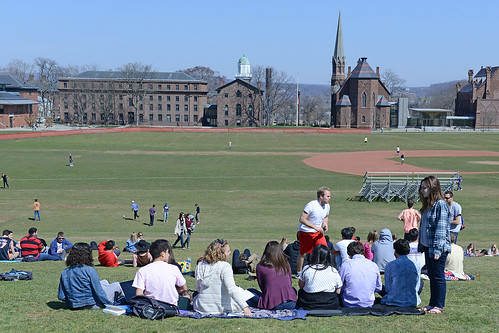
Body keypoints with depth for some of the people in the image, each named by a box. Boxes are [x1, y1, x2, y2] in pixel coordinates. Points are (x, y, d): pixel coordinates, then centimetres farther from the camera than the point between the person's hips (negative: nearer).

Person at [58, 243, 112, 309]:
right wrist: (110, 304, -1)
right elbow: (99, 293, -14)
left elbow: (61, 296, 0)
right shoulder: (90, 270, -17)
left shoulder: (64, 273, -2)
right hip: (90, 305, -6)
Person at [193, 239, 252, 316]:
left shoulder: (200, 266, -2)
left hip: (201, 307, 5)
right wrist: (245, 307, -31)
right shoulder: (225, 266, -20)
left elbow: (198, 288, 10)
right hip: (222, 307, -5)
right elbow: (232, 289, -28)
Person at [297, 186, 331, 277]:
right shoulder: (311, 205, -23)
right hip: (306, 232, -5)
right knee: (303, 254, 7)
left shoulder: (327, 206, -1)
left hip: (318, 232, 5)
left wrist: (325, 224, -3)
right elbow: (302, 219, -25)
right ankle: (299, 273, 26)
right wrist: (315, 227, -28)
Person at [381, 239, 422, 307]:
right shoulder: (416, 266, -2)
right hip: (413, 302, 0)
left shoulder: (390, 265, -8)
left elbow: (387, 289, -2)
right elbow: (417, 288, 8)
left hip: (394, 301, 0)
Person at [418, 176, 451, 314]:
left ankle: (439, 305, 8)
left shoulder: (440, 205, -14)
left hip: (437, 248, -9)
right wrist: (421, 244, 16)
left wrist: (438, 249, -20)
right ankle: (432, 303, 22)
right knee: (431, 276, 14)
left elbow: (441, 228, -18)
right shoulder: (427, 205, 14)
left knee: (438, 277, 0)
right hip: (427, 246, 9)